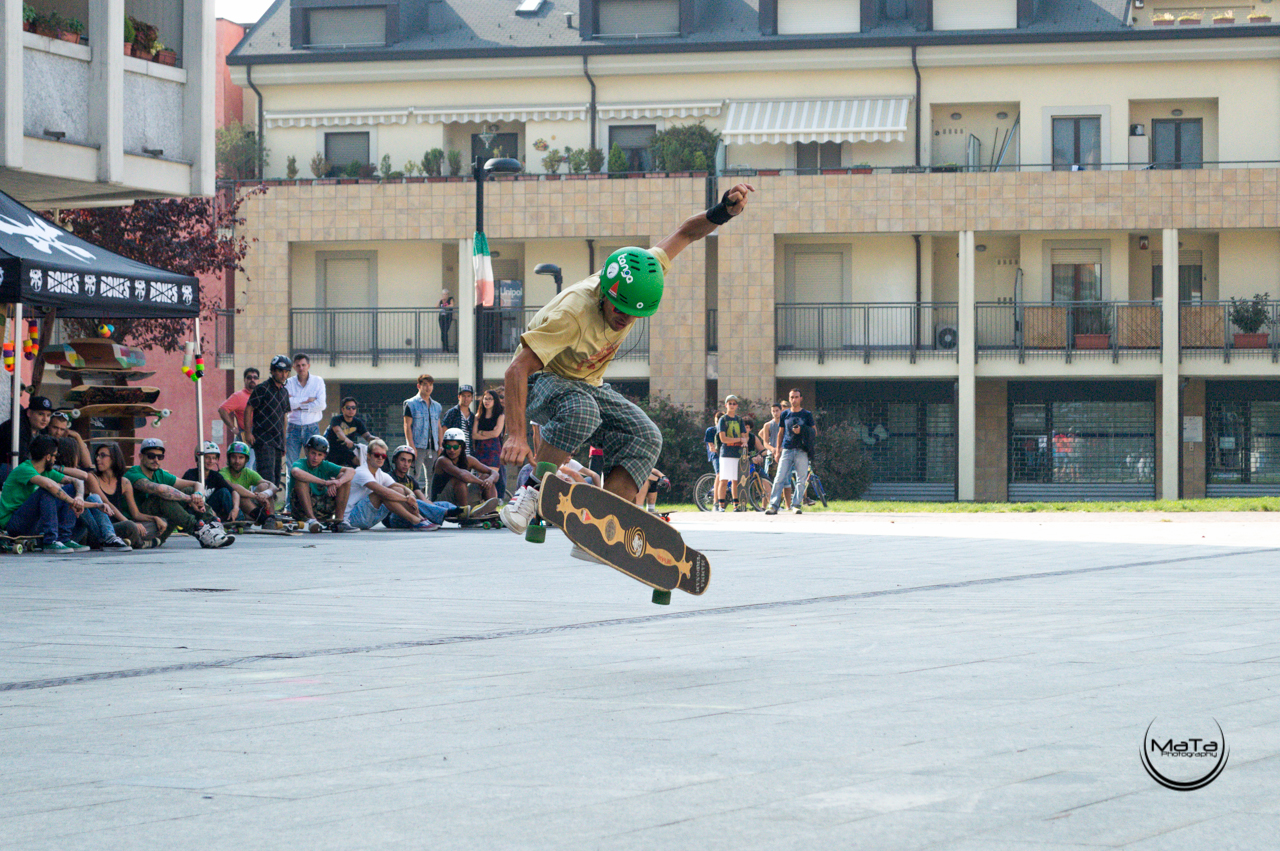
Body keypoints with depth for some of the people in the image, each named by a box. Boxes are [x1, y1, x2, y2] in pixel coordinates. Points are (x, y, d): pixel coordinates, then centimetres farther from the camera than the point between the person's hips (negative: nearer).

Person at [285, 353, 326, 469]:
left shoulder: (318, 381, 4)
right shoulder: (289, 383, 5)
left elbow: (321, 405, -8)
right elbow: (285, 403, -12)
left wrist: (298, 405, -9)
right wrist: (308, 400, -11)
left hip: (312, 428, -1)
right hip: (293, 428, 1)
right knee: (291, 464, -2)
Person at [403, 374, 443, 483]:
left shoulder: (436, 406, 18)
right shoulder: (411, 404, 1)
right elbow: (407, 426, -4)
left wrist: (440, 446, 10)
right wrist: (412, 447, -13)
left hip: (433, 449, 5)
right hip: (418, 447, -5)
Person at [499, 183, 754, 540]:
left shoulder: (637, 283, -19)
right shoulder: (572, 312, -37)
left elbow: (685, 234, -5)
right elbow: (517, 369, -39)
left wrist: (722, 211, -26)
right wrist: (516, 435, -48)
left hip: (589, 385, 7)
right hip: (543, 382, -7)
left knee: (645, 437, -16)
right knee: (581, 412, -40)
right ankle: (530, 492, -23)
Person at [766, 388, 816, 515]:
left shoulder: (807, 414, 8)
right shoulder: (785, 415, 14)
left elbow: (814, 432, 8)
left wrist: (802, 431, -10)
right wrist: (777, 450, 11)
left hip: (801, 451, -1)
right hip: (787, 450, 1)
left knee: (801, 480, -2)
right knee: (779, 478, -7)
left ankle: (796, 505, 7)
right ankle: (773, 505, -7)